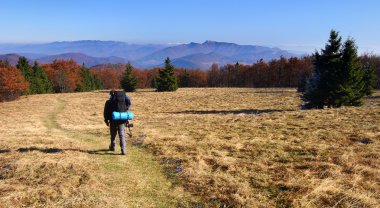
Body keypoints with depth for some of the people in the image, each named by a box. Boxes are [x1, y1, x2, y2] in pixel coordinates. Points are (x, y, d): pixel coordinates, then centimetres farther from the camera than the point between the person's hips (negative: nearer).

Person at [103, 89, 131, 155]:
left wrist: (106, 120, 9)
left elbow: (106, 112, 0)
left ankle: (112, 147, 36)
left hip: (113, 121, -1)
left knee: (113, 135, 17)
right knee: (122, 135, 0)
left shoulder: (108, 102, -3)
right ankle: (123, 149, -9)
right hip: (121, 121, 1)